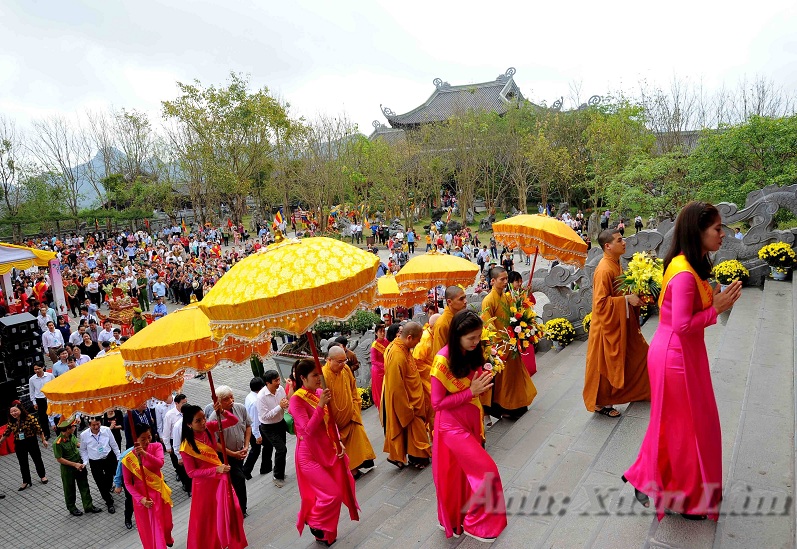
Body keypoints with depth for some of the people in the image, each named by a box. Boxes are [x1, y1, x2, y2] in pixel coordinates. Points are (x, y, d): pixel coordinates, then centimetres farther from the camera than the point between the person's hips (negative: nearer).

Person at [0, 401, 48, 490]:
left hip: (31, 442, -4)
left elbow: (38, 429, -14)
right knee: (23, 463, 13)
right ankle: (26, 482, 28)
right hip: (19, 444, 4)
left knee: (37, 459, 13)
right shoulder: (11, 422, -5)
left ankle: (42, 476, 35)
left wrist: (43, 440, -10)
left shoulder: (29, 418, -19)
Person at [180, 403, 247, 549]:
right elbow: (191, 472, -19)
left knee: (231, 510, 16)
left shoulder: (209, 427, -13)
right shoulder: (186, 446, -24)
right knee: (206, 517, 13)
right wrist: (216, 470, -26)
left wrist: (222, 412, -30)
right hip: (204, 482, -5)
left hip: (220, 478, 5)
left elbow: (234, 421, -11)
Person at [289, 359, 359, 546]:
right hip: (310, 455, -6)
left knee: (339, 491, 14)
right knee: (332, 494, -6)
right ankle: (314, 522, 24)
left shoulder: (320, 393, -1)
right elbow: (308, 430, -28)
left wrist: (338, 442, -3)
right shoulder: (297, 400, -19)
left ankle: (326, 533, 35)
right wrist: (320, 405, -33)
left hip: (328, 451, 7)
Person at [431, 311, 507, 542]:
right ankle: (476, 523, 18)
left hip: (470, 421, 7)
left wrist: (483, 383, -6)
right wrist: (471, 392, -23)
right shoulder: (443, 360, -24)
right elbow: (437, 402, -20)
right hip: (452, 425, -7)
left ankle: (454, 519, 38)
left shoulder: (472, 353, -2)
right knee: (485, 470, -3)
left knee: (467, 472, 17)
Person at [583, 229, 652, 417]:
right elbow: (601, 302, -26)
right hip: (609, 324, -9)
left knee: (638, 353, 20)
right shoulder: (604, 270, -24)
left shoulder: (616, 264, 5)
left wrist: (634, 295, 2)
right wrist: (627, 299, -25)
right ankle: (601, 403, 21)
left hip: (622, 322, 9)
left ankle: (639, 390, 40)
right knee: (607, 364, 4)